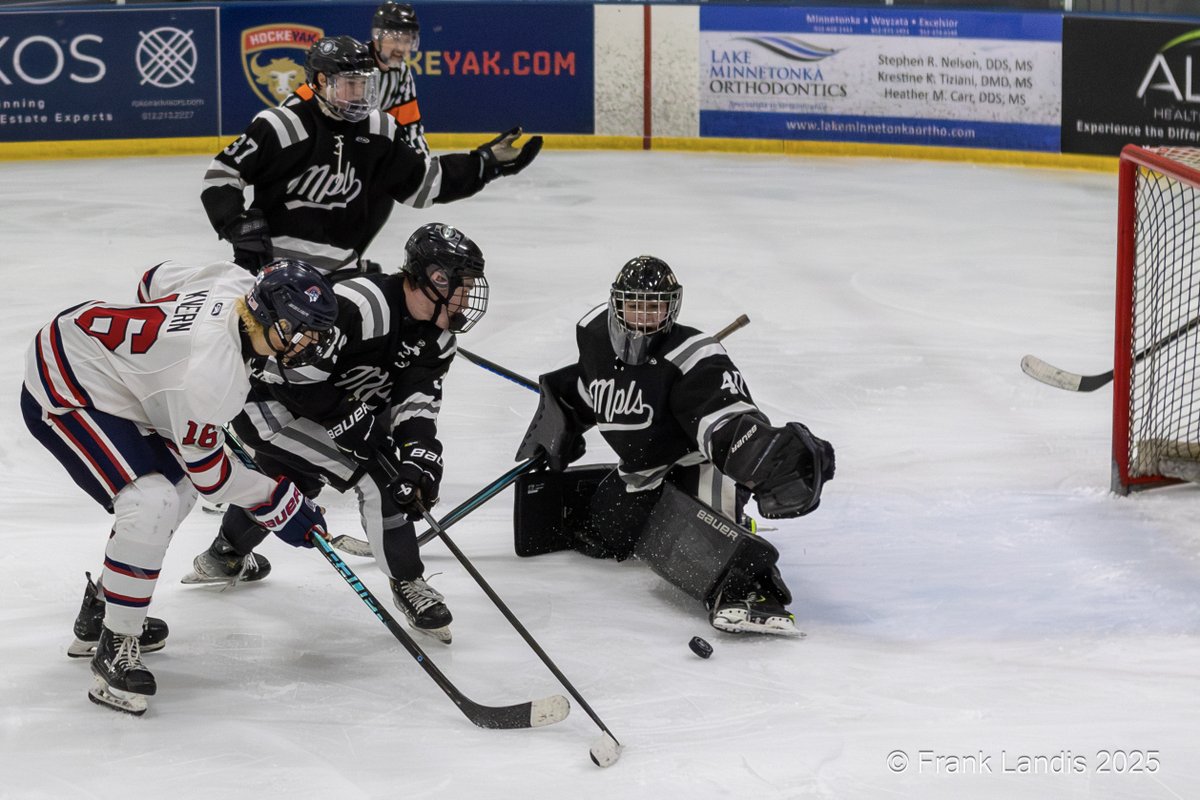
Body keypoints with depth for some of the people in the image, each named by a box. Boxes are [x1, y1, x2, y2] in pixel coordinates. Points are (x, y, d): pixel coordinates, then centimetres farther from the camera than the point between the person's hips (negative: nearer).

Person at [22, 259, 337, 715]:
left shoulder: (237, 284, -8)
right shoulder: (212, 372, -32)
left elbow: (158, 278, 13)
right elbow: (206, 469, -19)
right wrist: (279, 503, -7)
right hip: (61, 397, -11)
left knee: (177, 485, 20)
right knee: (151, 502, -26)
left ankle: (99, 616, 32)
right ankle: (114, 652, -14)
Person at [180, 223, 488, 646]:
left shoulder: (440, 335, -7)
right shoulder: (357, 307, -34)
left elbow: (418, 401, -8)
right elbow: (298, 379, -32)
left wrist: (421, 453, -26)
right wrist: (362, 428, -28)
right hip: (269, 402, -10)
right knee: (374, 475, -19)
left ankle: (224, 558, 56)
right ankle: (407, 584, -5)